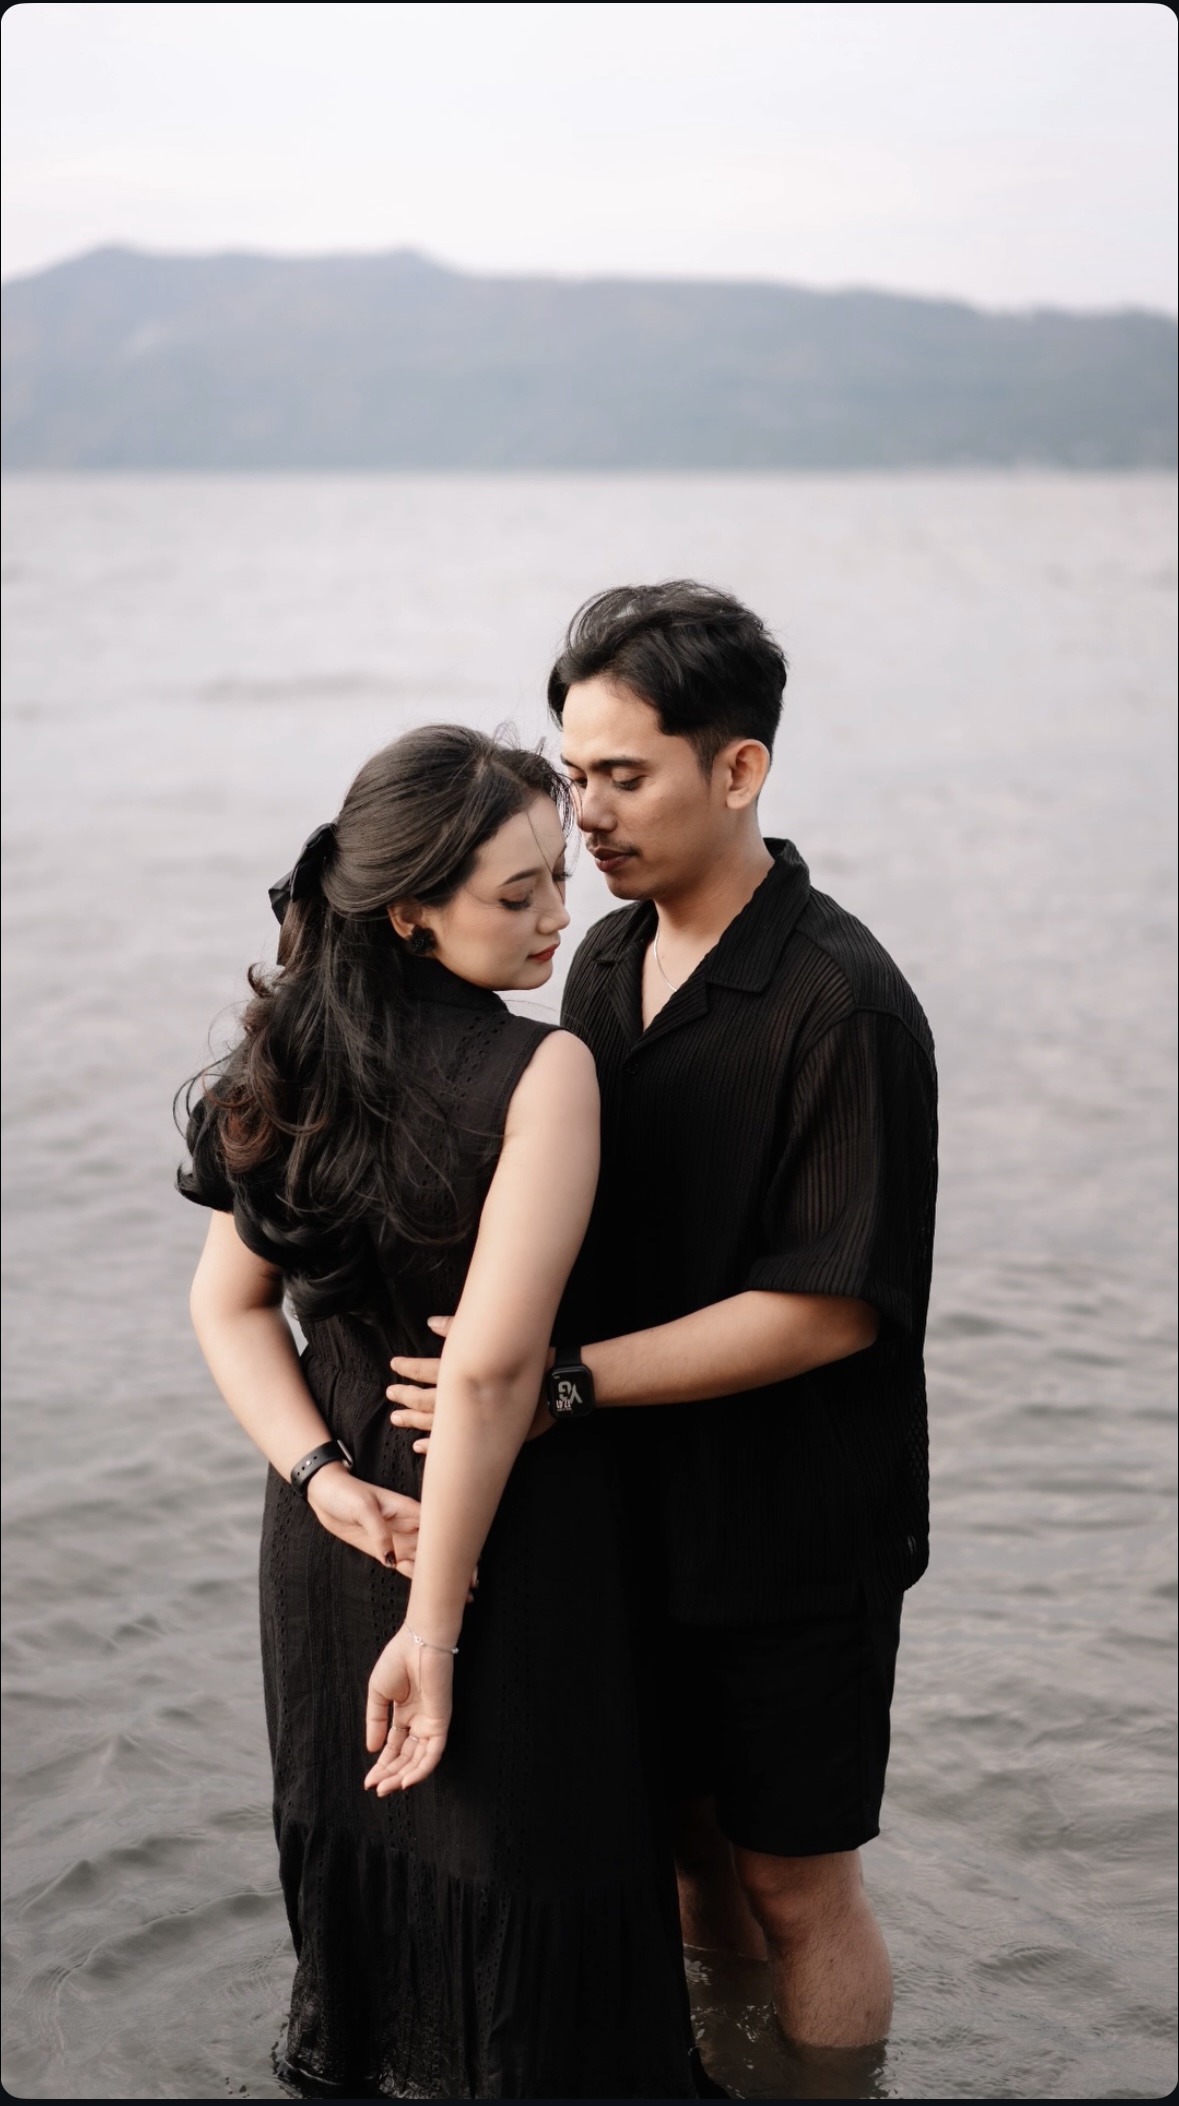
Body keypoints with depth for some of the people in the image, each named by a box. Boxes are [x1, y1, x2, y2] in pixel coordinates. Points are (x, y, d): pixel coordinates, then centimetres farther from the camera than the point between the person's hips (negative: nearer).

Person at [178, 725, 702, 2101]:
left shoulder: (297, 1055, -3)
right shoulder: (542, 1074, -24)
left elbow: (227, 1302, 1)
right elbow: (491, 1366, -28)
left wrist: (325, 1478, -8)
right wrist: (435, 1623, -22)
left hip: (341, 1524, 7)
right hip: (509, 1527, -7)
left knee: (362, 1848, 25)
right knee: (519, 1868, 11)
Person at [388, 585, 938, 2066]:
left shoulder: (841, 1003, -21)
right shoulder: (607, 960, 4)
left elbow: (828, 1308, -24)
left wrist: (562, 1378, -24)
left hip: (791, 1536, -7)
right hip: (647, 1504, 7)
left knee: (792, 1882, 8)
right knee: (694, 1837, 21)